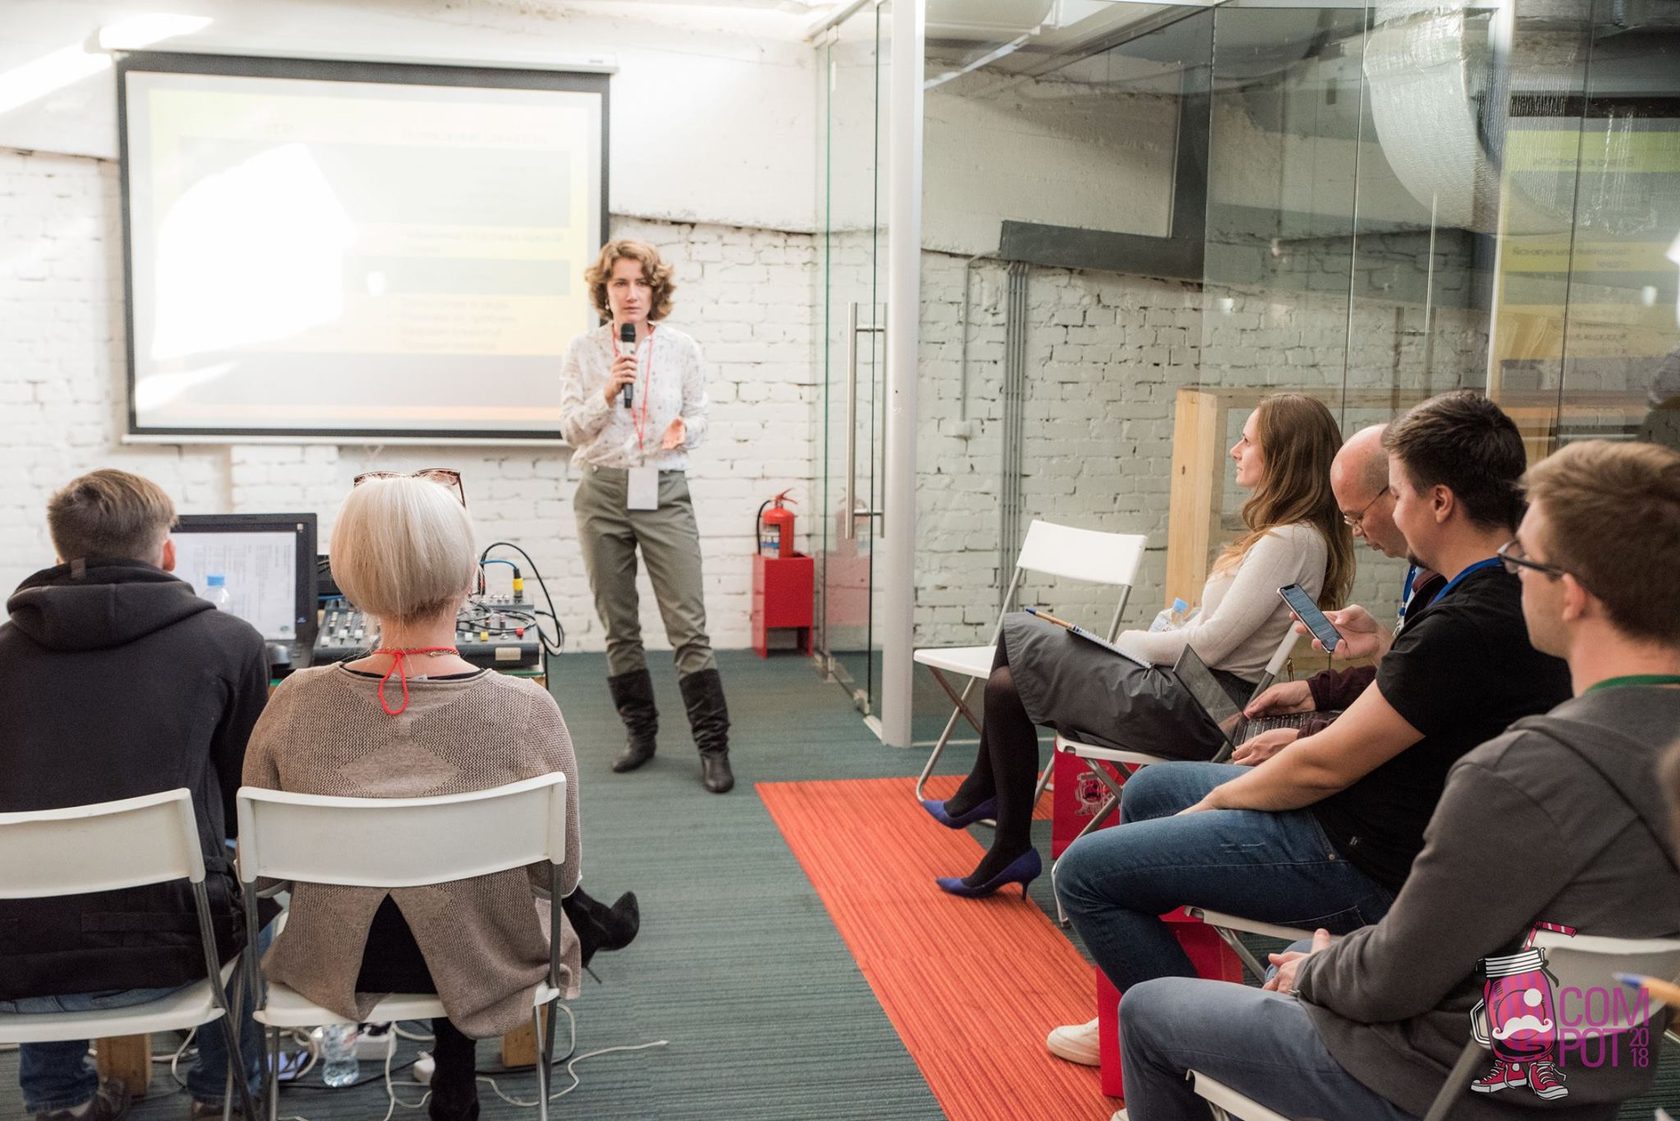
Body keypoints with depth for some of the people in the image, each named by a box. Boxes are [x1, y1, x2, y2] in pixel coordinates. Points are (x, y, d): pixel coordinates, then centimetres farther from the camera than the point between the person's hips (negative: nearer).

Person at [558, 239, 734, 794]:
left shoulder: (681, 349, 2)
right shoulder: (583, 350, 2)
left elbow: (698, 416, 9)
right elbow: (570, 428, 0)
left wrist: (685, 431, -14)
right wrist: (607, 392, -17)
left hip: (665, 493, -1)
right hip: (603, 493, 1)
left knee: (688, 624, -6)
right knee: (618, 626, 9)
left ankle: (712, 745, -1)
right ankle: (640, 733, 23)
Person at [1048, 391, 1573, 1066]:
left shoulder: (1468, 625, -29)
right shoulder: (1511, 594, 2)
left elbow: (1323, 767, -22)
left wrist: (1220, 797, -5)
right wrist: (1386, 652, 8)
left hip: (1364, 869, -11)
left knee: (1084, 871, -10)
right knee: (1148, 790, 24)